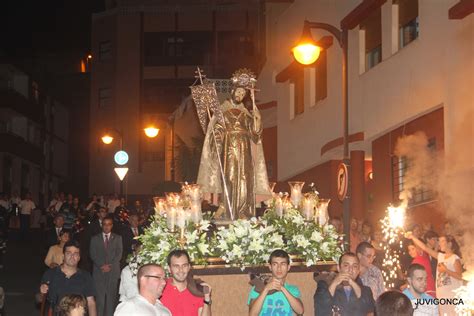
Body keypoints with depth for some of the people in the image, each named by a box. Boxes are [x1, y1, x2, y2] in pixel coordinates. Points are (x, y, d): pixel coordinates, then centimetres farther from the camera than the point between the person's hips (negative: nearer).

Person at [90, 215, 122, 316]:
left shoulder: (117, 238, 13)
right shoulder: (95, 238, 13)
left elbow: (119, 254, 4)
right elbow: (93, 254, 5)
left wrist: (109, 266, -8)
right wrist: (102, 265, -9)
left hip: (113, 271, 0)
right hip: (99, 272, 0)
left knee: (111, 297, -4)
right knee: (99, 297, -7)